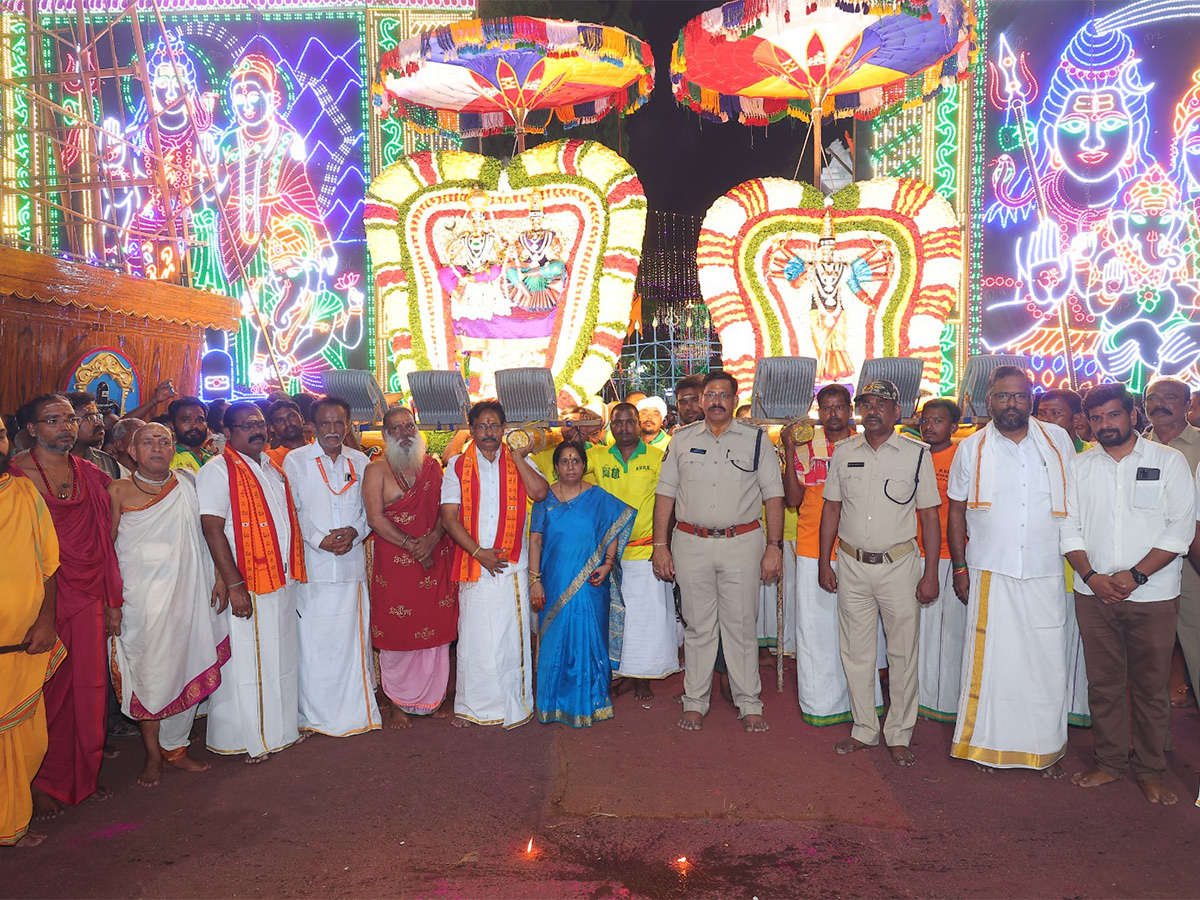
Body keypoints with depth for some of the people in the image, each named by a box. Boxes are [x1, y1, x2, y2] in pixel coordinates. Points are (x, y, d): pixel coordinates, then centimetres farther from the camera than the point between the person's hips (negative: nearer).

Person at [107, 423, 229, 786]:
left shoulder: (187, 482, 6)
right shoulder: (119, 491, -1)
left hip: (186, 593, 3)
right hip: (140, 599, -3)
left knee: (185, 667, 7)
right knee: (147, 673, 2)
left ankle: (175, 748, 23)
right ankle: (153, 755, 17)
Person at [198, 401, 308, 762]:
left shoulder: (273, 468, 13)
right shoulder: (218, 470, -10)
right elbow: (213, 530, -17)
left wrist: (293, 572, 13)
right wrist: (234, 584, -21)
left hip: (282, 582, 7)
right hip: (247, 585, -7)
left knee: (282, 659, 15)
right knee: (245, 662, 2)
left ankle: (281, 726, 29)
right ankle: (247, 737, 16)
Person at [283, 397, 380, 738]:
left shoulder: (360, 461, 11)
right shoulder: (295, 461, 2)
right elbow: (291, 511, -1)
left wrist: (355, 532, -6)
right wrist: (319, 539, -13)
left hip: (352, 563, 3)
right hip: (312, 565, -2)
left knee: (353, 637, 6)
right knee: (313, 640, -1)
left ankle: (356, 707, 19)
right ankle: (314, 713, 12)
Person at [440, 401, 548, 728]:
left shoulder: (519, 462, 8)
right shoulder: (458, 465, 6)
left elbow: (540, 492, -10)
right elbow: (449, 516, -1)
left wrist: (517, 457, -7)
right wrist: (479, 552, -10)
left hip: (512, 564, 0)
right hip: (473, 564, 0)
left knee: (512, 635, 3)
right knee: (473, 636, 4)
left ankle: (514, 705, 15)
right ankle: (470, 705, 17)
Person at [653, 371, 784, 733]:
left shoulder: (756, 439, 5)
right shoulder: (682, 439, 8)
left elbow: (774, 495, 4)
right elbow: (665, 493, 8)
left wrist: (774, 547, -2)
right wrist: (660, 545, 2)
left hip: (742, 543, -1)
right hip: (691, 543, 1)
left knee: (742, 625, 5)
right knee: (697, 626, 9)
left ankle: (749, 703, 18)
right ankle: (695, 701, 21)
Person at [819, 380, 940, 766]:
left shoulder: (917, 453, -3)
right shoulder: (843, 452, 4)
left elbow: (929, 516, -2)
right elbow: (831, 508, 9)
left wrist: (931, 573, -6)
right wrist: (824, 562, 6)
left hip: (899, 564, -2)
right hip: (851, 564, 2)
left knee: (902, 654, 6)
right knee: (856, 652, 9)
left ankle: (899, 735, 21)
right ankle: (864, 730, 24)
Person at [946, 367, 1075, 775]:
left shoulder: (1058, 440, 5)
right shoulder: (971, 448, 4)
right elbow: (956, 511, 7)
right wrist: (959, 568, 3)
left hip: (1045, 573, 1)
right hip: (991, 573, -1)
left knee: (1047, 660, 5)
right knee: (990, 657, 3)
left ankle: (1046, 747, 22)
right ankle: (988, 743, 18)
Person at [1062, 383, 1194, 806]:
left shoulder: (1168, 461, 0)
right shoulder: (1079, 465, 7)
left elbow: (1181, 528, -5)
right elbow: (1069, 527, 6)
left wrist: (1136, 574, -13)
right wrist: (1092, 576, -7)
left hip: (1153, 595, -2)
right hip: (1094, 593, 2)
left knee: (1151, 686, 5)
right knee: (1103, 682, 9)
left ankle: (1150, 770, 19)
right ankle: (1110, 761, 22)